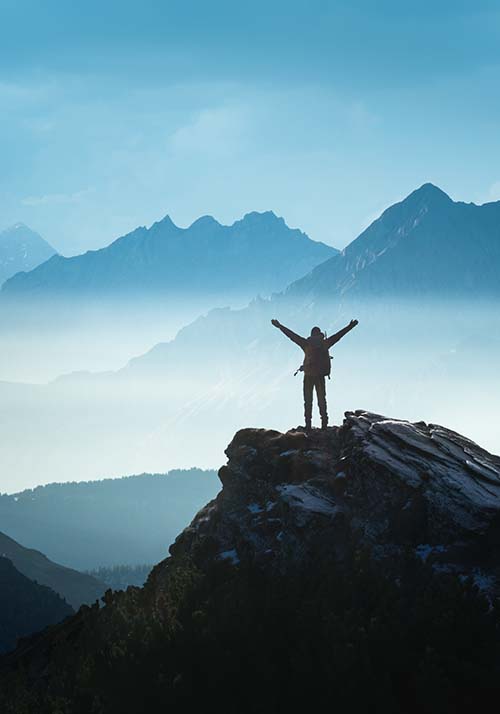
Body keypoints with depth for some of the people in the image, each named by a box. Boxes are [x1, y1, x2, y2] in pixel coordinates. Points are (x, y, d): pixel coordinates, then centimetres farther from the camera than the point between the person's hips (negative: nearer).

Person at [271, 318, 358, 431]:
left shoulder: (306, 343, 2)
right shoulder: (325, 343, 5)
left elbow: (291, 335, 7)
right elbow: (338, 335, 15)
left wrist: (279, 326, 16)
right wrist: (350, 326, 26)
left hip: (308, 375, -1)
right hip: (321, 375, 1)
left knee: (308, 401, 4)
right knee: (322, 400, 10)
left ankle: (308, 425, -5)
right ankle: (324, 423, -1)